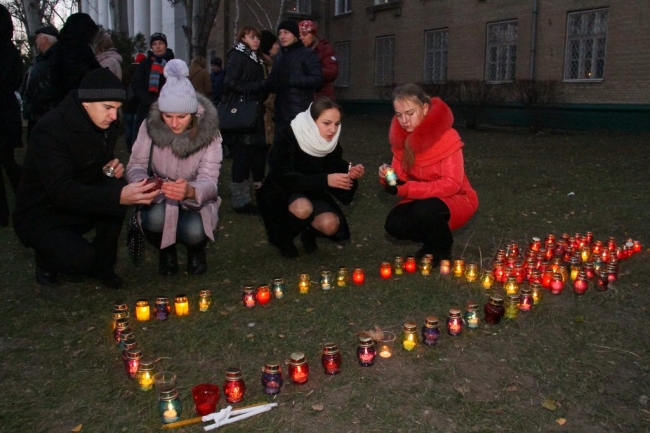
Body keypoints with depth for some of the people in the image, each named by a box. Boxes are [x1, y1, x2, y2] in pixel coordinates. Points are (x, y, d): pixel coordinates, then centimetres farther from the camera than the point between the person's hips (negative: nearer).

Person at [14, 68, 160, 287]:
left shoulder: (105, 125, -4)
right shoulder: (50, 130, -27)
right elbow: (62, 192, -36)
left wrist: (112, 168, -14)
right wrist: (119, 196, -50)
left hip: (77, 205, 7)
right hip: (41, 215, -6)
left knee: (116, 187, -22)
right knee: (82, 259, -31)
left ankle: (103, 265, -5)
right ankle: (47, 260, 7)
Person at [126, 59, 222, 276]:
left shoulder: (209, 132, -18)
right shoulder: (150, 126, -14)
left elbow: (209, 180, -25)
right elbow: (135, 166, -11)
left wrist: (190, 191, -50)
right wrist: (143, 182, -37)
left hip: (195, 201, -1)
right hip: (159, 199, 1)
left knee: (194, 232, -32)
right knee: (156, 219, -33)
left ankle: (196, 250, 10)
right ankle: (166, 251, 5)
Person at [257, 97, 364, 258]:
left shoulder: (331, 141, -12)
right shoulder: (288, 138, -29)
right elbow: (284, 178, -35)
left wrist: (350, 170, -28)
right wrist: (325, 180, -45)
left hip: (312, 192, 5)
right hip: (282, 191, -4)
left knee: (330, 225, -21)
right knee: (303, 209, -36)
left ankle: (308, 230, 14)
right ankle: (281, 235, -3)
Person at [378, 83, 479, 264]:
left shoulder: (447, 137, -23)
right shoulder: (402, 137, -5)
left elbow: (451, 184, -26)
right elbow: (401, 179, -1)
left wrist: (407, 189, -32)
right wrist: (388, 179, -25)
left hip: (456, 199, -5)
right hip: (422, 200, 5)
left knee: (425, 210, -35)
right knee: (394, 224, -21)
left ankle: (443, 248, -4)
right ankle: (434, 237, 9)